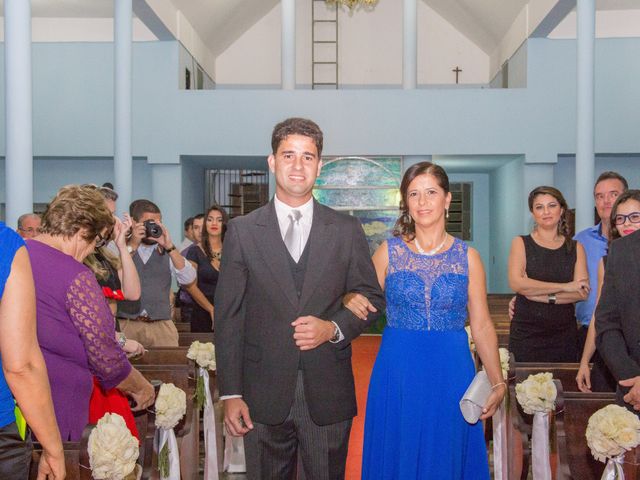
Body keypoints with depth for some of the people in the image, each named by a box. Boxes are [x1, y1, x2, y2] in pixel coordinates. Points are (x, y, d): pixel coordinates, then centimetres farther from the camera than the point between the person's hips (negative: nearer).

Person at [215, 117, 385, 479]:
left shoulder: (347, 230, 4)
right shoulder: (243, 231, 2)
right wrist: (231, 393, -3)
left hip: (328, 396, 1)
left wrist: (334, 328, -12)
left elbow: (372, 299, 8)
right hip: (264, 397, 0)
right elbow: (228, 317, 0)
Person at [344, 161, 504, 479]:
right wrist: (351, 300, -18)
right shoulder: (389, 251, 1)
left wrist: (497, 383, -4)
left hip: (451, 372, 1)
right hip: (397, 371, 0)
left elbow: (482, 326, 2)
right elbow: (365, 304, 5)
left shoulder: (467, 257, 2)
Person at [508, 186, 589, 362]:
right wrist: (564, 287, -13)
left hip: (564, 334, 2)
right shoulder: (521, 243, 2)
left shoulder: (575, 248, 9)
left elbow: (582, 293, -2)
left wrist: (545, 297, -14)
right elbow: (516, 283, -14)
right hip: (526, 333, -2)